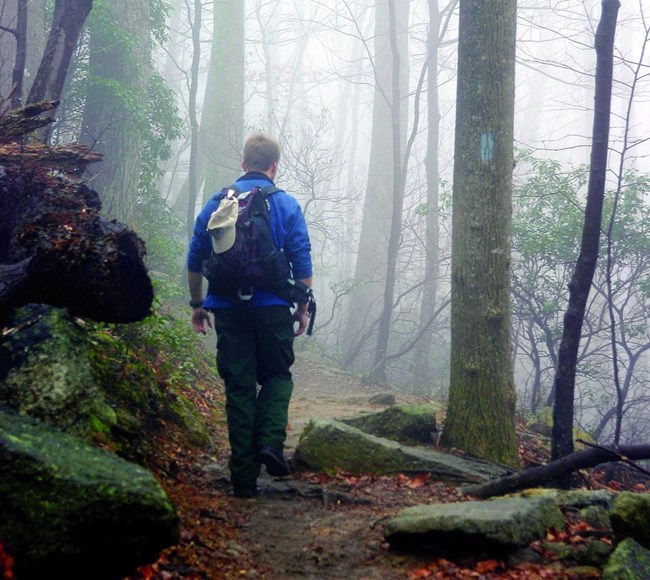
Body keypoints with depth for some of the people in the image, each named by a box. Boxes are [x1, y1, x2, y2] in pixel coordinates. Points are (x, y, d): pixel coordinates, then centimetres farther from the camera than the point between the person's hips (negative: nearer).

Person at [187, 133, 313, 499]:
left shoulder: (217, 203, 7)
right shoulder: (287, 205, 0)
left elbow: (195, 260, 8)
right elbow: (302, 265, -2)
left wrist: (197, 305, 17)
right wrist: (303, 309, 6)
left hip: (228, 310, 2)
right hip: (272, 308, -2)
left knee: (239, 387, 6)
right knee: (277, 376, 16)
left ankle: (244, 476, 6)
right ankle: (271, 442, -8)